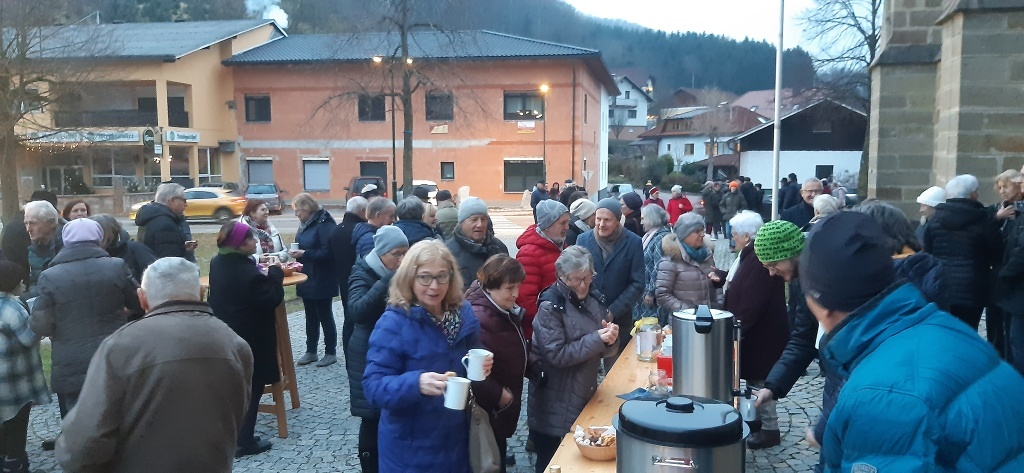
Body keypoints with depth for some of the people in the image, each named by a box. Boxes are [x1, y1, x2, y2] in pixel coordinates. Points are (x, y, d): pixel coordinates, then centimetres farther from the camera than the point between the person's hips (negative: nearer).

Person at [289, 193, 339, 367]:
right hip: (307, 278, 8)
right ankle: (311, 351, 24)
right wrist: (296, 253, 0)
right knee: (311, 316, 15)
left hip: (321, 280, -8)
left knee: (325, 315, 2)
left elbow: (327, 252, -23)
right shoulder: (305, 224, 9)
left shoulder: (324, 224, -18)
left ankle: (331, 352, 12)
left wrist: (304, 254, -25)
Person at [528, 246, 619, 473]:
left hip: (585, 399, 6)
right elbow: (557, 355, -21)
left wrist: (610, 338, -14)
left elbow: (606, 351, 9)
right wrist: (597, 339, -23)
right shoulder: (550, 306, -15)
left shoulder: (593, 299, 4)